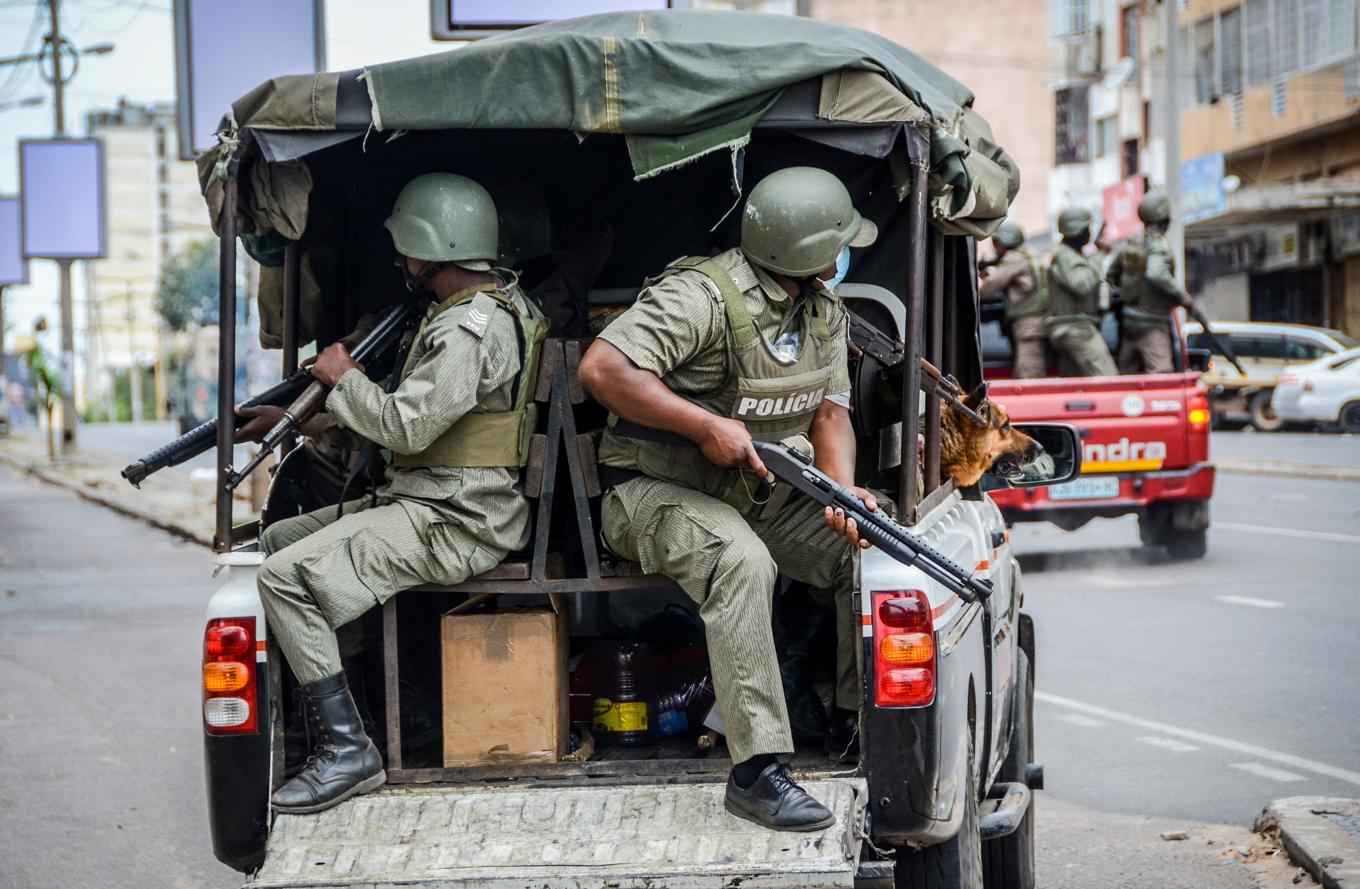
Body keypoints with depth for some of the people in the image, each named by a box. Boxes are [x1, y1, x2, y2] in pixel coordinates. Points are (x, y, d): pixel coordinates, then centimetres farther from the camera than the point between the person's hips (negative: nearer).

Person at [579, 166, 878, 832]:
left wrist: (844, 489, -15)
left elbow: (828, 409, 6)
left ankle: (859, 723, 6)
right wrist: (707, 426, -29)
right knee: (740, 559, -37)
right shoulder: (704, 295, -21)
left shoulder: (823, 307, 8)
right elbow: (601, 369, -29)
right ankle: (756, 771, -37)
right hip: (656, 493, -8)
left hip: (761, 494, 8)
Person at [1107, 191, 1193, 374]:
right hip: (1152, 322, -9)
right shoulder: (1159, 244, -15)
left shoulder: (1132, 241, 9)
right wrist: (1180, 295, -24)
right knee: (1161, 373, -15)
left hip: (1131, 317, 9)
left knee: (1127, 373, 12)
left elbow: (1112, 275, 18)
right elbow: (1156, 274, -33)